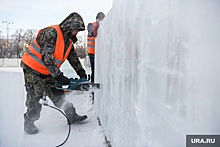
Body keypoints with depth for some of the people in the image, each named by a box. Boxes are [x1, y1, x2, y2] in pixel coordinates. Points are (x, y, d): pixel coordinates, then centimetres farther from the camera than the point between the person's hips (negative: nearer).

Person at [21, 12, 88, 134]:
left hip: (48, 72, 7)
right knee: (35, 97, -2)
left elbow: (73, 58, 14)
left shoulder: (68, 41, 4)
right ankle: (29, 123, 17)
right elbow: (46, 57, -30)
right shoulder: (51, 33, -24)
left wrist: (81, 72, 6)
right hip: (32, 70, -7)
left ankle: (72, 116, 14)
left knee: (58, 95, 7)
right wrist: (59, 76, -29)